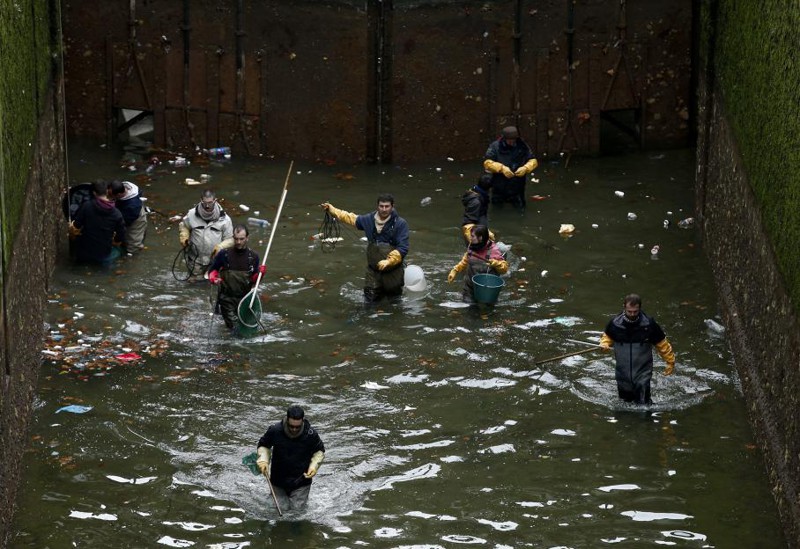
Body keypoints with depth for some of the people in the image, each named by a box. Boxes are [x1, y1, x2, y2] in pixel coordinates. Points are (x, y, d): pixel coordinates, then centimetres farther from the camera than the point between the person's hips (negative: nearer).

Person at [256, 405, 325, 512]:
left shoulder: (311, 434, -17)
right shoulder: (275, 431, -18)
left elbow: (319, 451, 3)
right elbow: (263, 445, 2)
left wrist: (314, 466, -12)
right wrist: (263, 460, -15)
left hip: (301, 480, 0)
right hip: (279, 478, 0)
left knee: (298, 508, 2)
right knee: (282, 508, 8)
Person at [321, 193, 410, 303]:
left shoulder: (400, 224, -13)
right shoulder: (369, 219, 1)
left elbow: (403, 248, -17)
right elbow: (351, 218, 19)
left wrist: (389, 261, -28)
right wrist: (332, 210, 18)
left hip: (393, 271, -3)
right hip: (373, 270, 4)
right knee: (370, 301, 7)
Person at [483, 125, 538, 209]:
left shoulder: (522, 146, -5)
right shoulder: (495, 146, -12)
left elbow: (533, 161, -2)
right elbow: (487, 162, -18)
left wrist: (525, 168, -24)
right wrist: (502, 168, -32)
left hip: (517, 188, 1)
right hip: (499, 189, -1)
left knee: (520, 209, 15)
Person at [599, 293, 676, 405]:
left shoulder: (649, 324, -12)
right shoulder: (615, 323, -7)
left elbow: (662, 344, 1)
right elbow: (607, 336, 14)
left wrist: (670, 362, 8)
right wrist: (604, 344, -8)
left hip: (642, 371, -3)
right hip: (623, 373, 3)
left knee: (643, 405, -12)